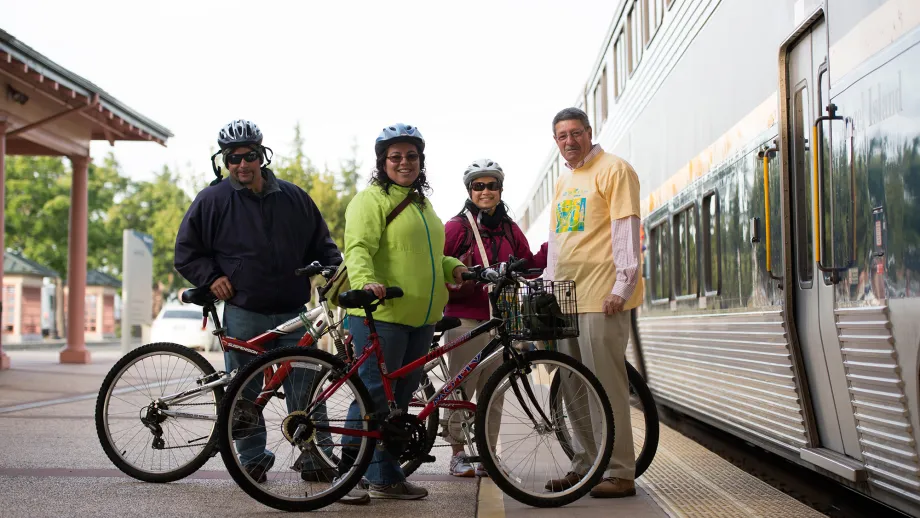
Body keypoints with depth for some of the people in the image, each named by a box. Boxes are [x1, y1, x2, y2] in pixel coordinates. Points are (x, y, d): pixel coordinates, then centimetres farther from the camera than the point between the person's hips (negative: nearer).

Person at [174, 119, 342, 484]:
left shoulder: (294, 198, 11)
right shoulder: (212, 200, 4)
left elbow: (321, 244, 18)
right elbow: (186, 251, 10)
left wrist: (336, 268, 1)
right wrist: (210, 278, -3)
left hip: (294, 314, 1)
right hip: (243, 314, -1)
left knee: (306, 390, 1)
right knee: (246, 394, 5)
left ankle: (315, 456, 12)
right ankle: (252, 458, 18)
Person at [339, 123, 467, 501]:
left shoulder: (422, 203, 21)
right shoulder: (371, 199, -6)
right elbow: (359, 247, -18)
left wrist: (452, 267, 15)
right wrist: (365, 280, -36)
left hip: (420, 318, 8)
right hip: (380, 315, -8)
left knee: (398, 398, 12)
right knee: (374, 395, -7)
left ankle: (386, 478, 19)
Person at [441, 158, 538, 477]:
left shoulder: (510, 229, 15)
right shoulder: (456, 227, 2)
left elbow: (529, 267, 16)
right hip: (465, 320, -4)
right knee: (461, 388, -2)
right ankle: (458, 453, 9)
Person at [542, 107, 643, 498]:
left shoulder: (613, 169, -5)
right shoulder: (563, 180, 21)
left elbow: (625, 231, -12)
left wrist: (622, 286, -17)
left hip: (601, 296, -8)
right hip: (566, 298, 8)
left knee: (606, 386, -7)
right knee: (573, 387, 11)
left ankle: (619, 473, -1)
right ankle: (585, 466, 21)